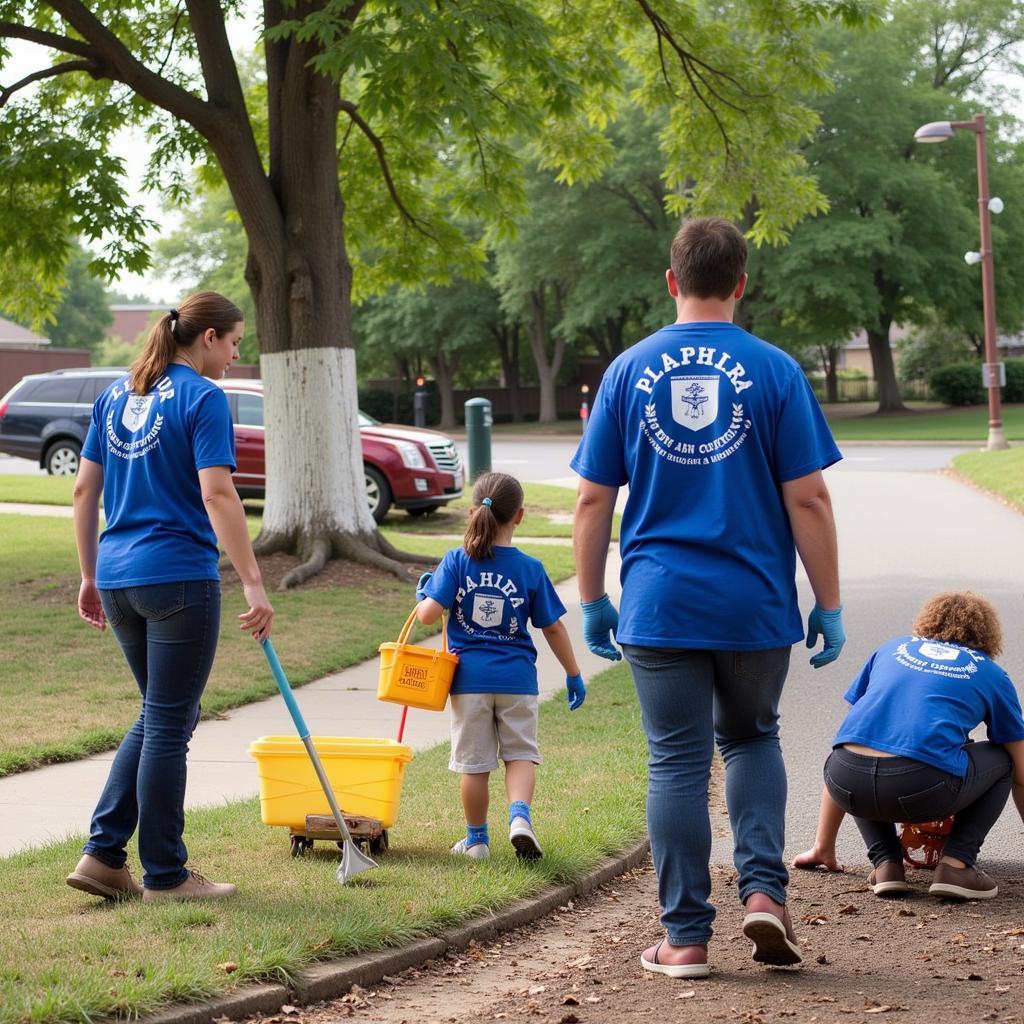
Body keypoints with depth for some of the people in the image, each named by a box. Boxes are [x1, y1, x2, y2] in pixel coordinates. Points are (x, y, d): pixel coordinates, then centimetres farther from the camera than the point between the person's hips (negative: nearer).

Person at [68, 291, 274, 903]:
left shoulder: (117, 395, 13)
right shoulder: (203, 398, -9)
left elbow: (85, 491, 14)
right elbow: (217, 494, -19)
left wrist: (90, 577, 21)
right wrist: (253, 583, -19)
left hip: (118, 579, 7)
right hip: (179, 578, -7)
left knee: (162, 715, 18)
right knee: (169, 723, 1)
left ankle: (104, 853, 12)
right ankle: (165, 875, 9)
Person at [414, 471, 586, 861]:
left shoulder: (456, 561, -6)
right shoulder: (530, 569, -4)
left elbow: (429, 614, -14)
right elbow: (553, 628, 2)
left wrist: (422, 596, 9)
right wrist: (573, 675, 13)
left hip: (469, 677, 0)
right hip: (516, 678, 0)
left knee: (473, 762, 10)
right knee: (521, 754, 12)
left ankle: (477, 838, 20)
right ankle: (520, 814, -13)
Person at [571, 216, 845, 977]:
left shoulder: (629, 370, 2)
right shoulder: (774, 371, -3)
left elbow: (594, 500, 3)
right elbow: (807, 499, -5)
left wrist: (592, 601, 12)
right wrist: (829, 606, 2)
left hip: (659, 603, 0)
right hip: (756, 602, 0)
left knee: (677, 762, 6)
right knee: (752, 738, 21)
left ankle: (686, 936, 8)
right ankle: (764, 890, 5)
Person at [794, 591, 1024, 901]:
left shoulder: (892, 648, 31)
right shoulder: (990, 674, 24)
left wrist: (823, 846, 41)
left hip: (848, 783, 3)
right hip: (925, 788, -3)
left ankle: (886, 863, 18)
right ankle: (956, 863, 9)